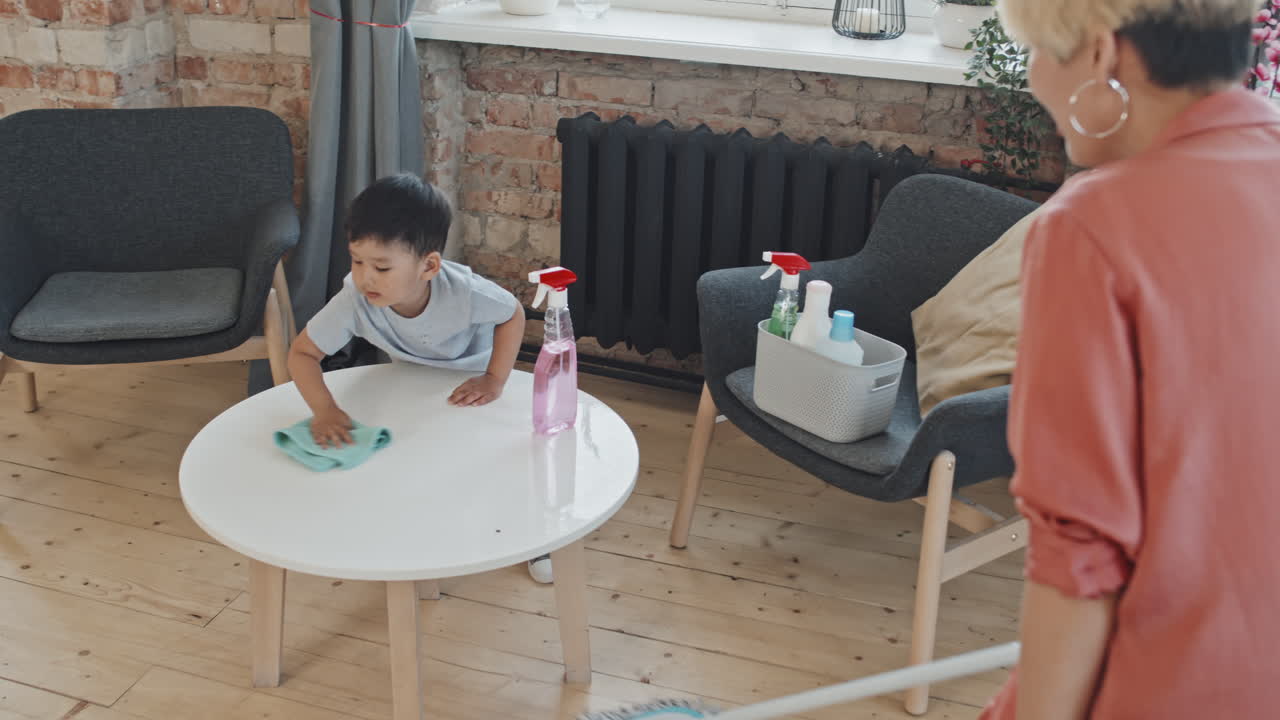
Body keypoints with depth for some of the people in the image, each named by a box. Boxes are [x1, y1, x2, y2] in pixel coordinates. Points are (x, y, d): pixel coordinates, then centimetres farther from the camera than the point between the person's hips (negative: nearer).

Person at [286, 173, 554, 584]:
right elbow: (302, 353, -30)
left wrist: (494, 381, -27)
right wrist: (324, 409, -46)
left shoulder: (461, 291, -42)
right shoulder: (354, 300, -38)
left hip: (472, 376, -2)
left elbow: (513, 316, -23)